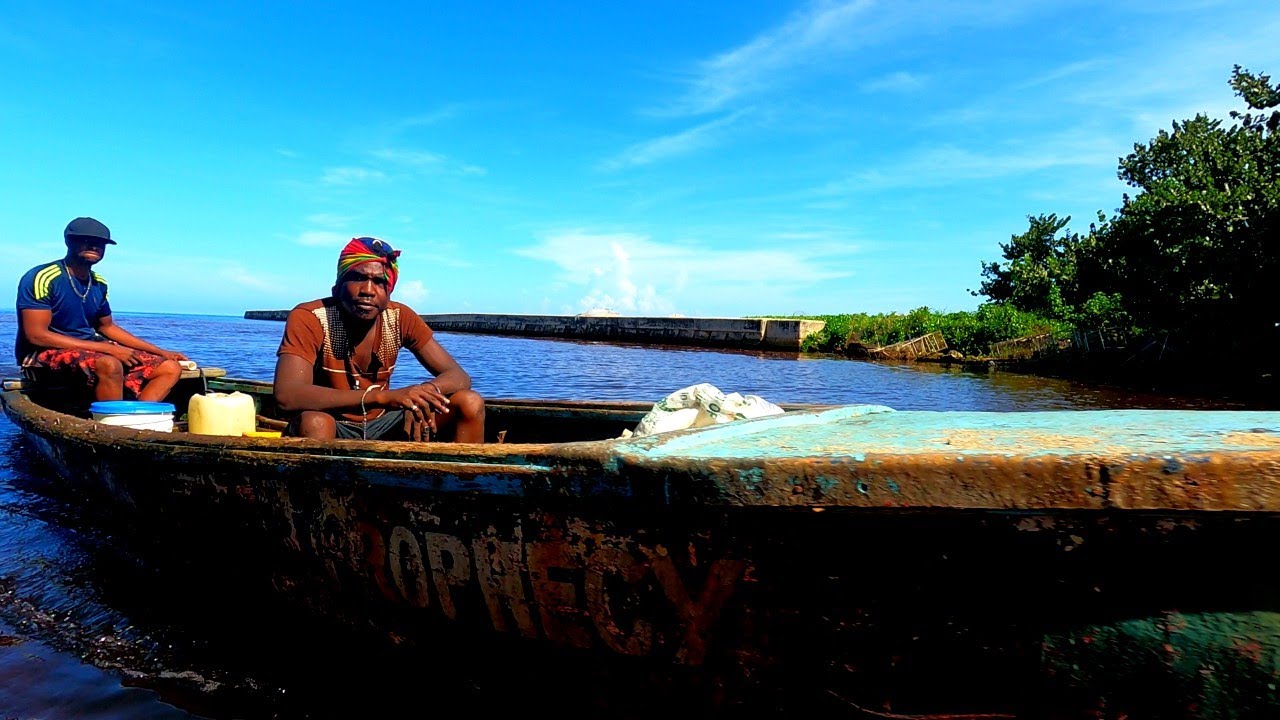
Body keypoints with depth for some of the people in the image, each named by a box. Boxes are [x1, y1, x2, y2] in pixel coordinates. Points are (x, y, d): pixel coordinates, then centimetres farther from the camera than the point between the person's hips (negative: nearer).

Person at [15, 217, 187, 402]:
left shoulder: (99, 284, 9)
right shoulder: (43, 277, -11)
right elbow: (36, 335, -18)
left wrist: (161, 352, 15)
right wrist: (107, 348, -21)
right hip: (46, 353, -8)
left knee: (171, 368, -6)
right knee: (109, 365, -38)